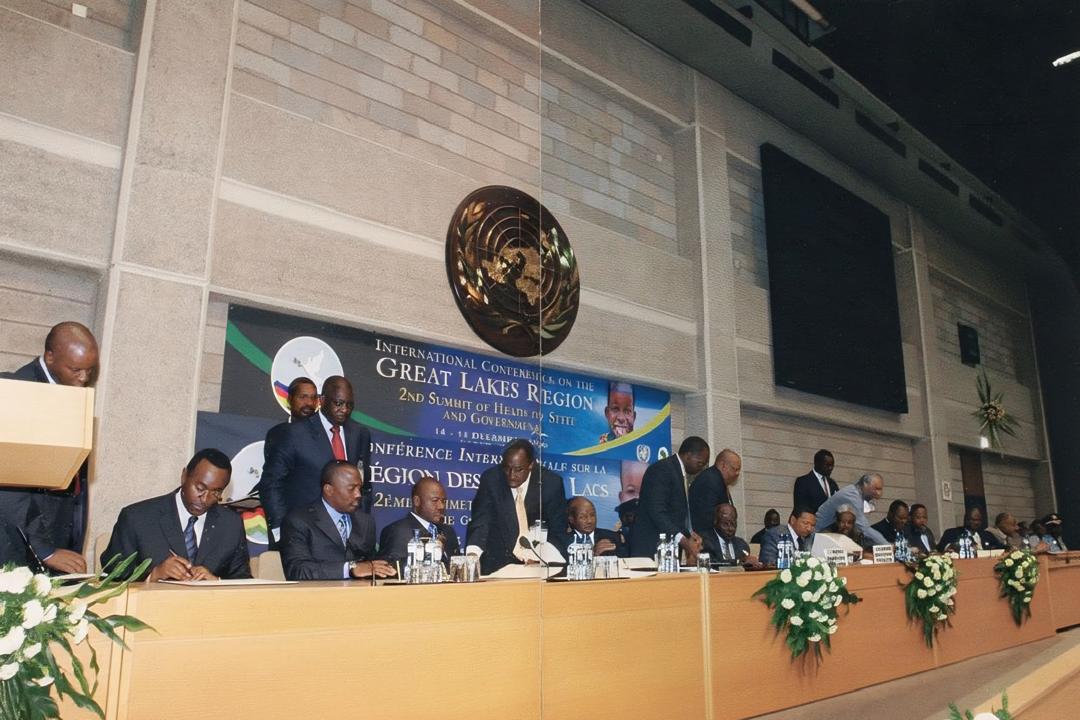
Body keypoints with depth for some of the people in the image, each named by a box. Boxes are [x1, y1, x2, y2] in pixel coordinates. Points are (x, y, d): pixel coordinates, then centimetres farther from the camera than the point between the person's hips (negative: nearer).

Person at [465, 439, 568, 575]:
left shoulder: (551, 483, -8)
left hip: (537, 563, -1)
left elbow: (558, 528, -1)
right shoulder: (490, 479, -8)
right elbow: (480, 522, -13)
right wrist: (472, 553, -32)